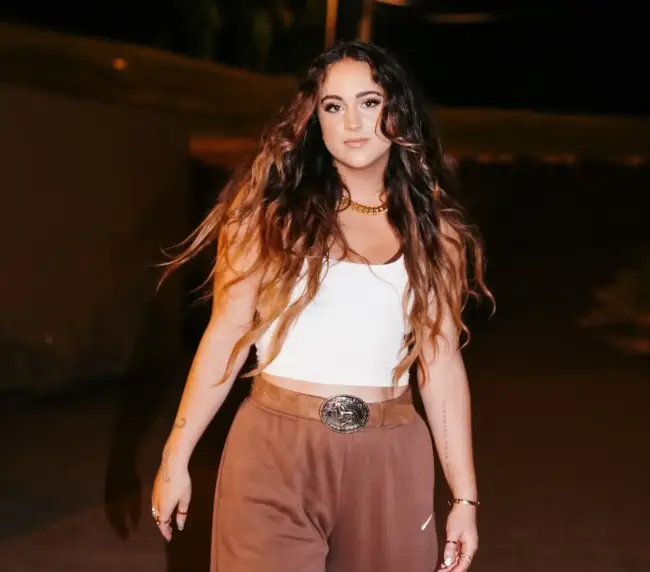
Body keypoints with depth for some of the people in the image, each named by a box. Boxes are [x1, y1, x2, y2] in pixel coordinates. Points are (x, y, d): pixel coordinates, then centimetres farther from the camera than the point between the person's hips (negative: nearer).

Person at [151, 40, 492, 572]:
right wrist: (176, 458, -2)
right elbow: (226, 335, -1)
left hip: (389, 462, 2)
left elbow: (442, 363, 4)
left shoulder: (431, 229, 5)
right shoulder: (272, 209, -1)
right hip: (276, 452, -2)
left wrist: (464, 495, 3)